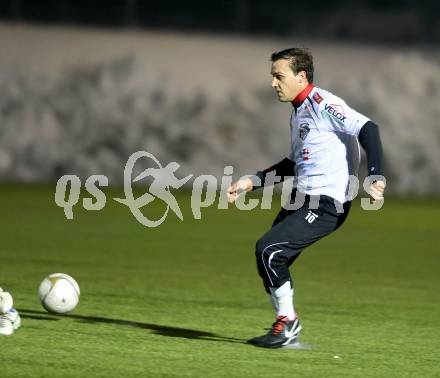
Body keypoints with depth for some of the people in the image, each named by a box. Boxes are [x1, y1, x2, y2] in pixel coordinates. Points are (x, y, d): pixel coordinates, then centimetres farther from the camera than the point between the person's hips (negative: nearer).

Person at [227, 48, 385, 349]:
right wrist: (252, 182, 24)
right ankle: (286, 329, 24)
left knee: (268, 249, -17)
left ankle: (288, 322, -2)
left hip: (327, 204, -10)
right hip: (302, 199, 10)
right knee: (268, 257, 10)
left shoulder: (322, 103, -12)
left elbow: (367, 128, -23)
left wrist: (376, 177, -34)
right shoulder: (299, 113, 18)